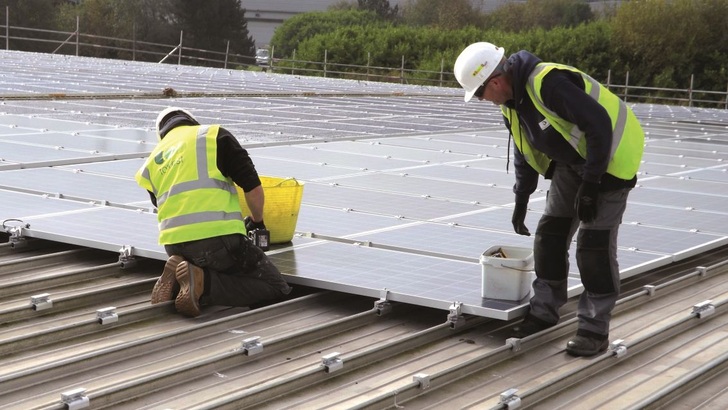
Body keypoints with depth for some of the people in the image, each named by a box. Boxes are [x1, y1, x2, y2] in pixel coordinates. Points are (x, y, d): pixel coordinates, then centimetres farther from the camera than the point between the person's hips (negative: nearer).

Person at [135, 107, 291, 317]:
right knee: (276, 288, 5)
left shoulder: (151, 162, 23)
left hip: (174, 247, 6)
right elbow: (253, 188, 2)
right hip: (218, 238, -6)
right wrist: (257, 221, 21)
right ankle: (203, 282, -15)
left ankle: (177, 282, 1)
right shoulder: (214, 135, 9)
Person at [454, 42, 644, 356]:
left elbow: (599, 125, -30)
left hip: (610, 155, -9)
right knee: (550, 233, 8)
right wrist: (521, 199, 15)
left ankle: (595, 329, 1)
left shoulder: (549, 83, -31)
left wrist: (590, 184, -28)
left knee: (594, 245, -9)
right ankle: (544, 311, 22)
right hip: (572, 161, 9)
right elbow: (524, 151, 14)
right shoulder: (511, 101, -1)